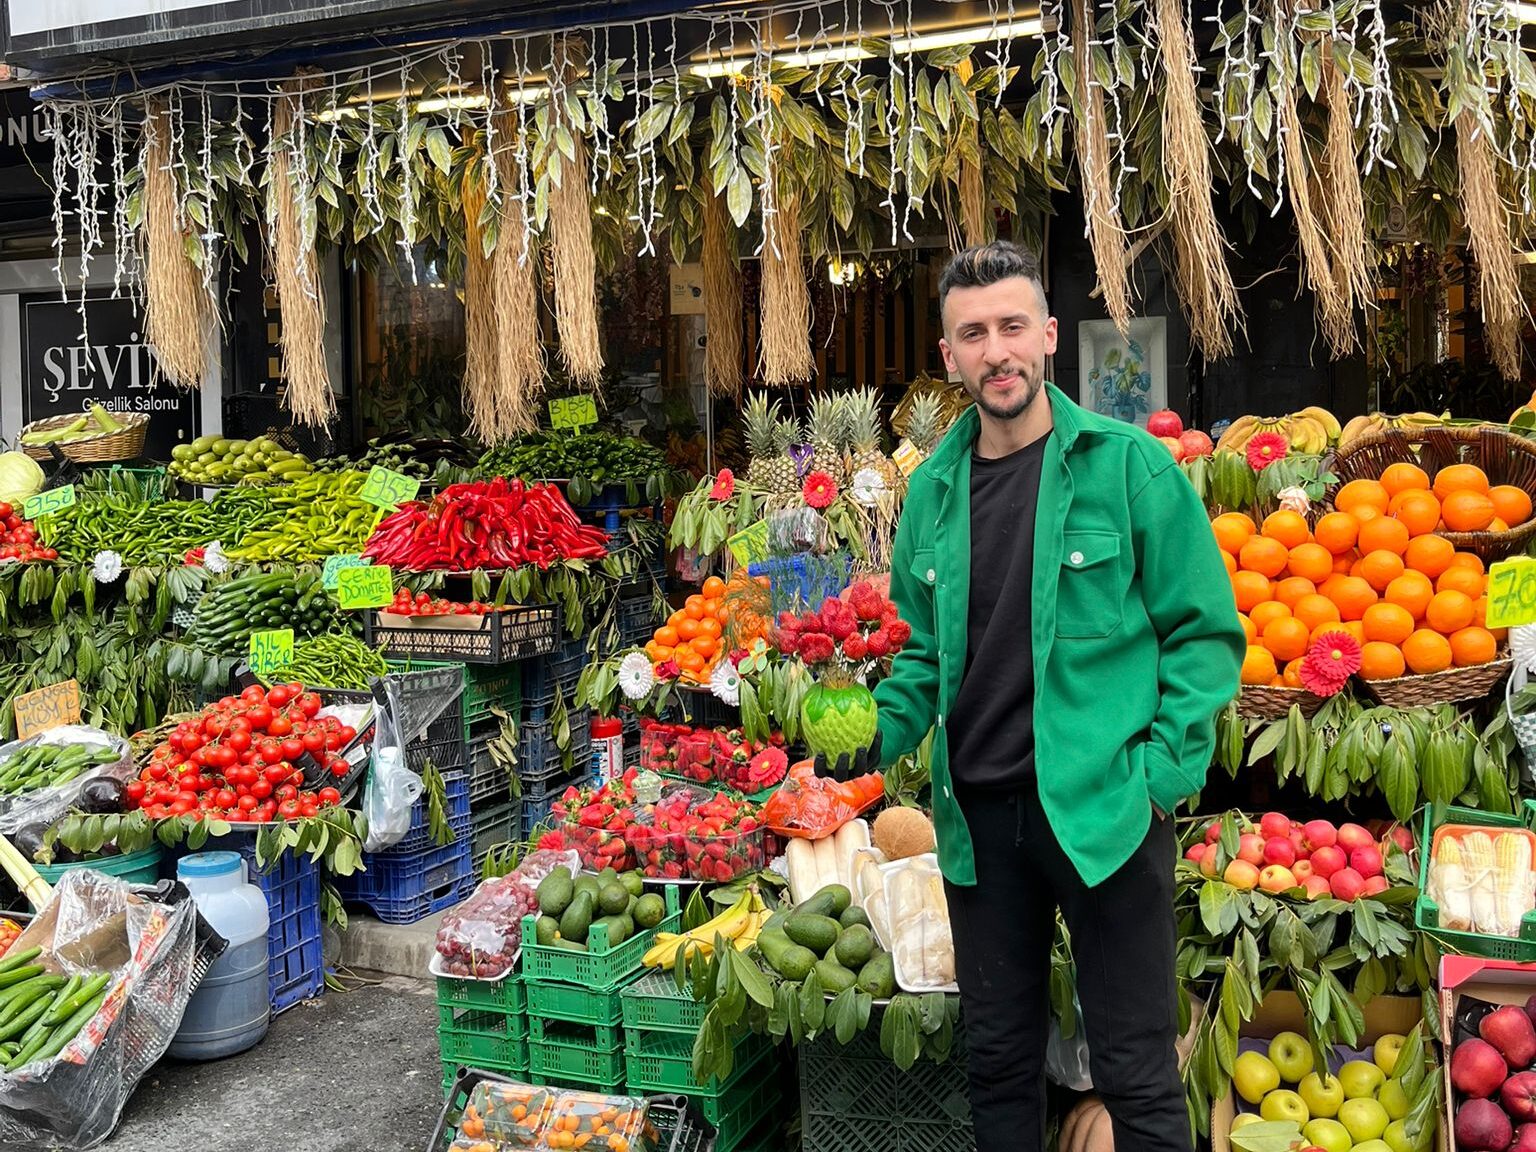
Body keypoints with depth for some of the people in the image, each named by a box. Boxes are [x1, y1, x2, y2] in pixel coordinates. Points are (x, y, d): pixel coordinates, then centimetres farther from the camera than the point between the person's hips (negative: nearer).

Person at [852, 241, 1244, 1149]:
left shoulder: (1128, 465, -6)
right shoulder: (934, 489, 7)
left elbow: (1206, 631, -4)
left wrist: (1162, 771, -14)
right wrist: (878, 733, -1)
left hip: (1103, 811, -4)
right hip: (978, 817, 5)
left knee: (1138, 1076, 6)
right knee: (1000, 1059, 18)